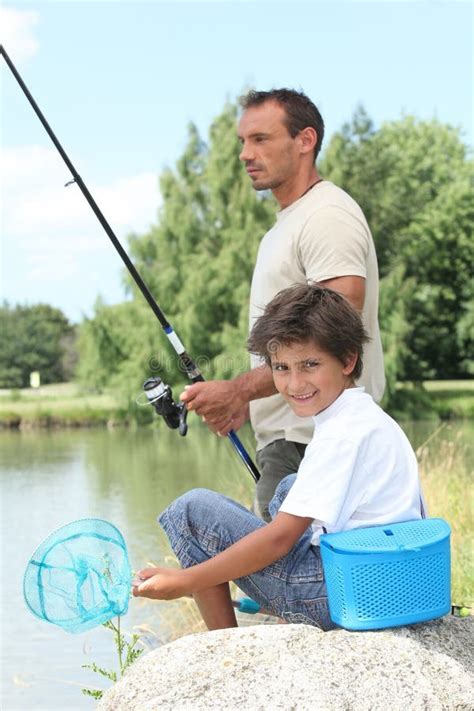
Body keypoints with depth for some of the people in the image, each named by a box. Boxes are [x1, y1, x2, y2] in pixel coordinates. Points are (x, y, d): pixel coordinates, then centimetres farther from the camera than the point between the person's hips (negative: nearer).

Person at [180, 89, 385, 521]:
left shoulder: (327, 215, -11)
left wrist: (238, 390, -18)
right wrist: (247, 404, 12)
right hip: (285, 438, 10)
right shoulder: (285, 226, 23)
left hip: (312, 442, -10)